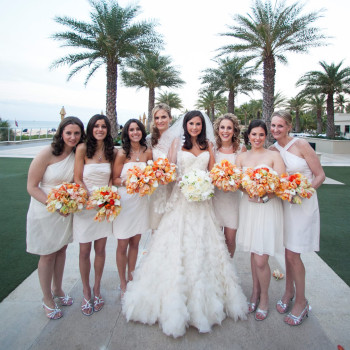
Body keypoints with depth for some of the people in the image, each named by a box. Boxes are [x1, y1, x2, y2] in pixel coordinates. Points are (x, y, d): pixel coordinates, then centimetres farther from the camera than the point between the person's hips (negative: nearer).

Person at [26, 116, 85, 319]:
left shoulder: (78, 154, -4)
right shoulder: (48, 153, -19)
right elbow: (32, 186, -17)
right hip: (45, 210, -4)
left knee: (61, 250, 19)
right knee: (47, 255, 10)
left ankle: (58, 289, 41)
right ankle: (47, 299, 30)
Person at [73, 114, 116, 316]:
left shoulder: (112, 152, 2)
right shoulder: (83, 149, -7)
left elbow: (111, 178, 7)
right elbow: (78, 179, -7)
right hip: (85, 204, -2)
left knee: (100, 249, 11)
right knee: (84, 251, 7)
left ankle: (97, 289, 31)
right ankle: (86, 291, 28)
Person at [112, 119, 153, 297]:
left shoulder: (148, 152, 2)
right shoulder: (122, 154, -7)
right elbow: (115, 179, -5)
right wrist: (126, 182, -24)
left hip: (140, 201, 3)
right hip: (124, 201, -3)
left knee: (135, 243, 15)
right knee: (122, 245, 6)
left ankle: (131, 278, 35)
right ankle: (123, 284, 25)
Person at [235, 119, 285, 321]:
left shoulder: (274, 156, -2)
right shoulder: (242, 157, 10)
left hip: (268, 209, -3)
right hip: (248, 208, 4)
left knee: (261, 260, -4)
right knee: (253, 253, 13)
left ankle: (264, 297, 22)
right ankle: (255, 292, 34)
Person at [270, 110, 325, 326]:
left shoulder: (301, 145, -10)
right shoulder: (272, 150, 4)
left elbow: (320, 175, -8)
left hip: (303, 204, -4)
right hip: (283, 203, 4)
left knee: (293, 254, -2)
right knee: (288, 251, 14)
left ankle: (301, 301, 19)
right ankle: (289, 291, 35)